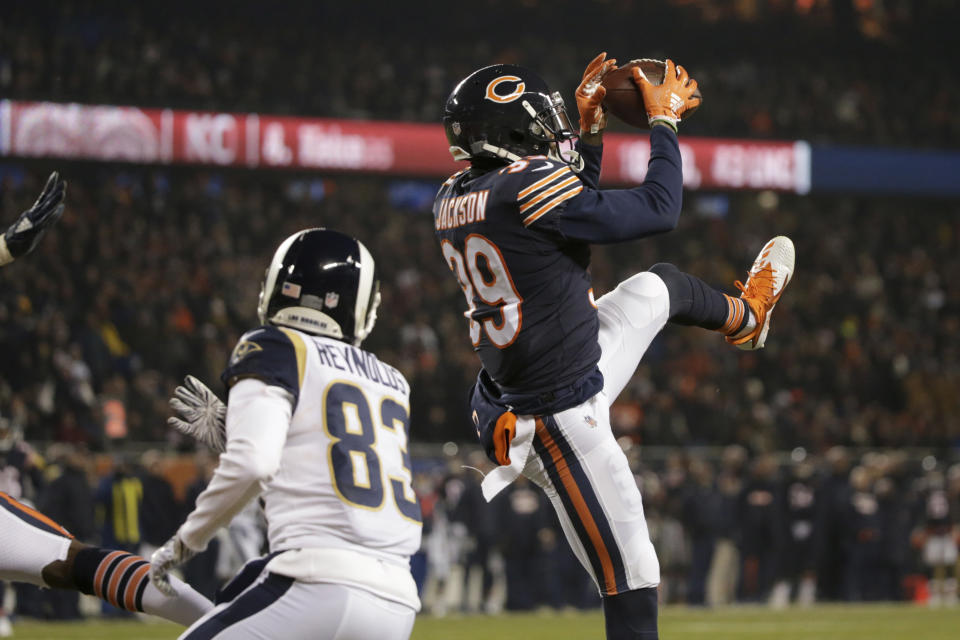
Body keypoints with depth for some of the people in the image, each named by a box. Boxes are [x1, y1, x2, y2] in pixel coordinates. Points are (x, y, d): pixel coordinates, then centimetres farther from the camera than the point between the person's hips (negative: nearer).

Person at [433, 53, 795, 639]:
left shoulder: (454, 201, 0)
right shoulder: (530, 187, -26)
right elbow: (659, 210, -16)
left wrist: (589, 130, 20)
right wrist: (664, 120, -2)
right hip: (560, 422, -9)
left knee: (663, 286, 27)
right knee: (632, 588, -4)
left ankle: (745, 317, 58)